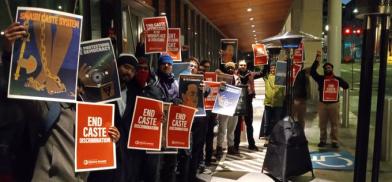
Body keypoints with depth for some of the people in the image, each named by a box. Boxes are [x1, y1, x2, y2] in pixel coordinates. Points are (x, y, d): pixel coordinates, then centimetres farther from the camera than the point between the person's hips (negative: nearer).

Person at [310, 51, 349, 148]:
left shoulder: (337, 79, 7)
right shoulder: (321, 78, -1)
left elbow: (346, 86, 13)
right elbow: (312, 71, -15)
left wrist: (340, 83, -5)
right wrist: (317, 60, -19)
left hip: (334, 104, 1)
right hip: (323, 104, -1)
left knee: (334, 124, 5)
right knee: (322, 124, 7)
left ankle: (334, 141, 13)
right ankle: (323, 140, 18)